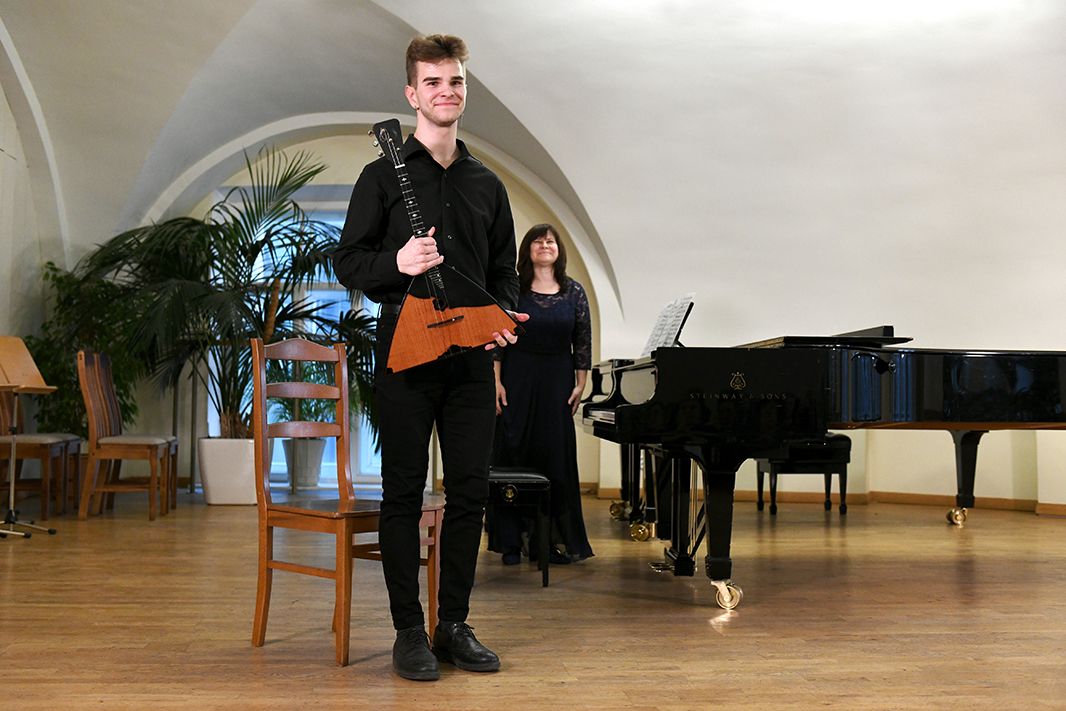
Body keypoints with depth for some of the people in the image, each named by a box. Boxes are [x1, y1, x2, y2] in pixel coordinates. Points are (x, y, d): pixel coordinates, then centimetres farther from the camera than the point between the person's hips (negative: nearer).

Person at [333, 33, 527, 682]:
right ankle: (409, 630, 12)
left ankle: (455, 624, 18)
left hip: (470, 355, 4)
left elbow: (504, 270, 19)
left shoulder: (487, 184, 15)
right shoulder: (384, 175, 3)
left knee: (470, 492, 5)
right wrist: (397, 264, -19)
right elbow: (348, 262, 1)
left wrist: (503, 317, -1)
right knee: (404, 493, 1)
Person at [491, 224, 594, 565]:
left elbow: (583, 342, 7)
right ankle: (511, 541, 9)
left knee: (557, 458, 2)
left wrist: (580, 386, 2)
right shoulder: (512, 290, 0)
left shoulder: (574, 292, 6)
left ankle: (557, 539, 12)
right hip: (518, 382, -2)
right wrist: (497, 383, -8)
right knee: (513, 454, 1)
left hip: (557, 384, 2)